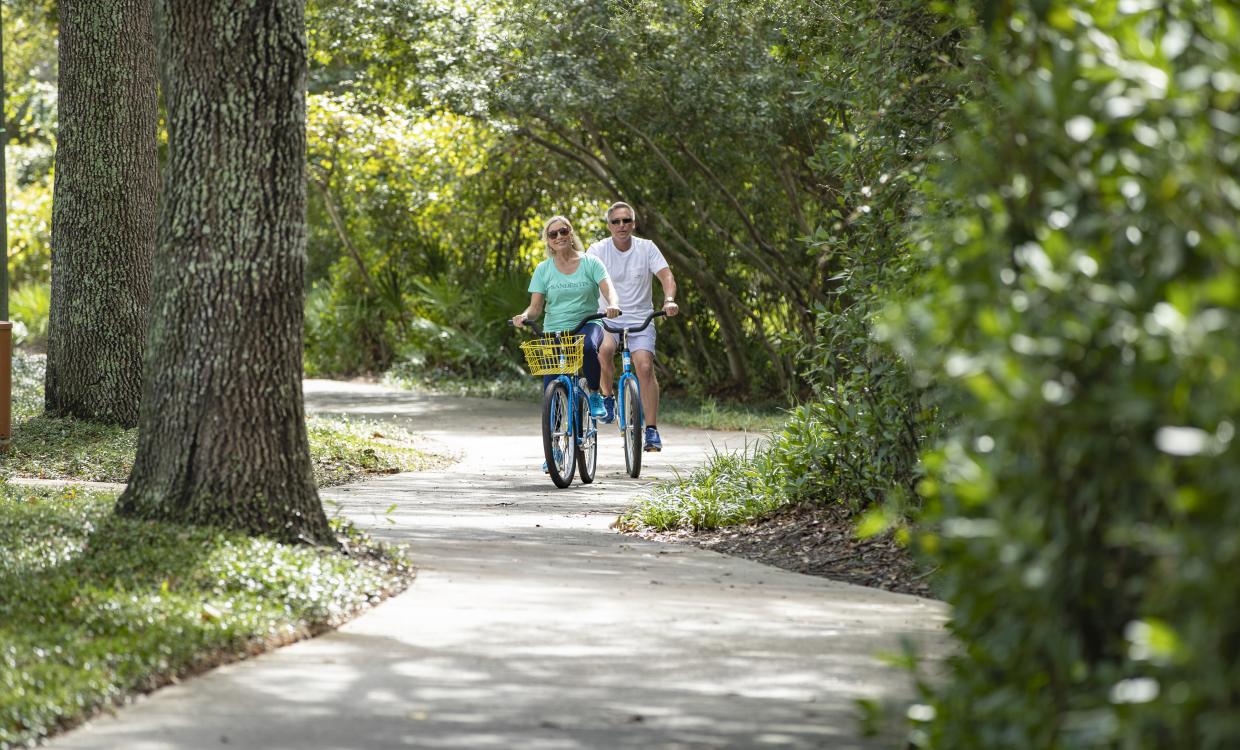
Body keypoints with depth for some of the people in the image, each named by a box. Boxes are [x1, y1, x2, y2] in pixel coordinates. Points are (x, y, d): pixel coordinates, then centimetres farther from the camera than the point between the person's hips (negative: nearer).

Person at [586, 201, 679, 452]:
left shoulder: (646, 248, 0)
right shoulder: (598, 250, -1)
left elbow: (666, 276, -8)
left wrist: (669, 300, -29)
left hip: (640, 319, 0)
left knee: (645, 367, -19)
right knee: (604, 349, -33)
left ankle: (652, 430, -14)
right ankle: (607, 398, -6)